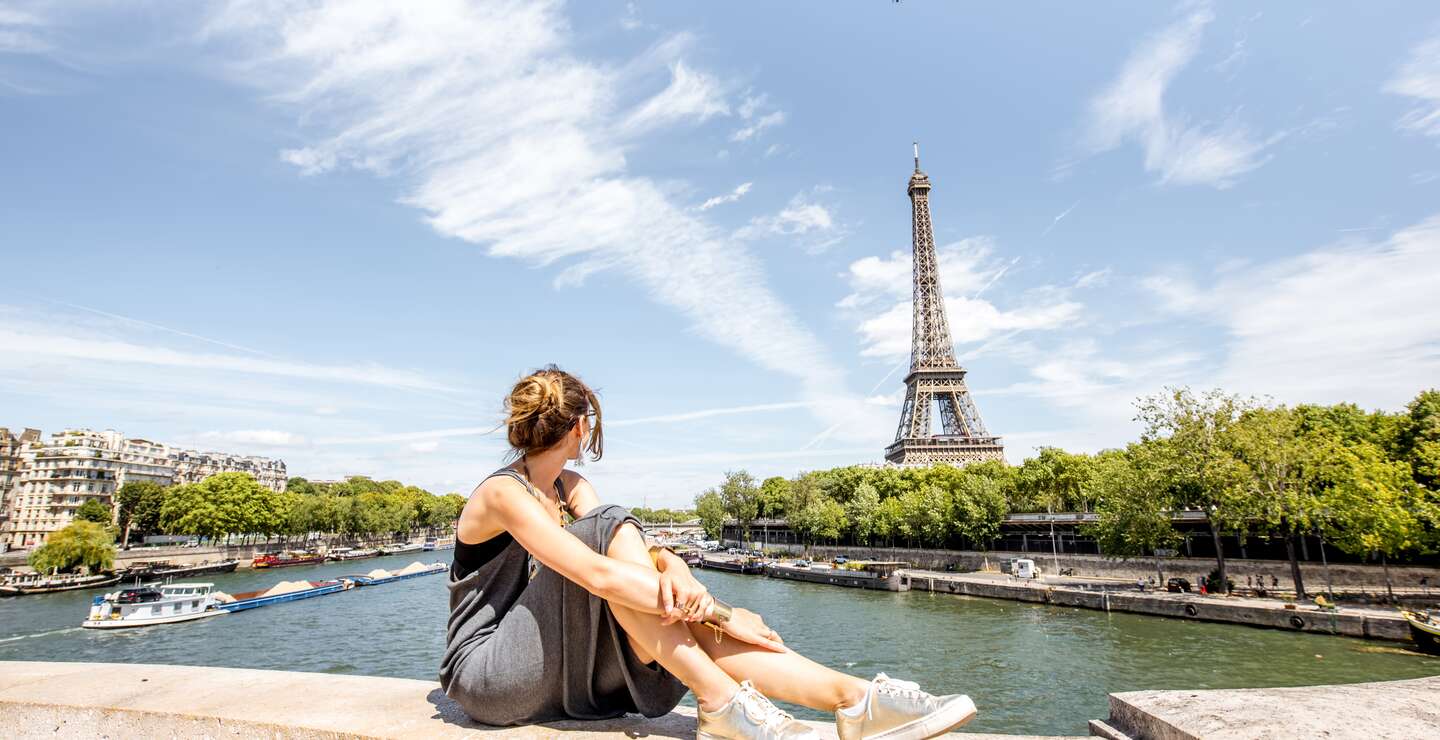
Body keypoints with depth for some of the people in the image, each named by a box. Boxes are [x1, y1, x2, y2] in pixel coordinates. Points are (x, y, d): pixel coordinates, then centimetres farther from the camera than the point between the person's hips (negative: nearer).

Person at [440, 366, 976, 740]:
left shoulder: (569, 487, 9)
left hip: (554, 669, 6)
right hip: (485, 672, -6)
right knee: (610, 528, -27)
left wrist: (670, 567, -31)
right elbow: (597, 574, -31)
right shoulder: (503, 494, -18)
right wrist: (721, 613, -29)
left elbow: (637, 546, -6)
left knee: (686, 617, -19)